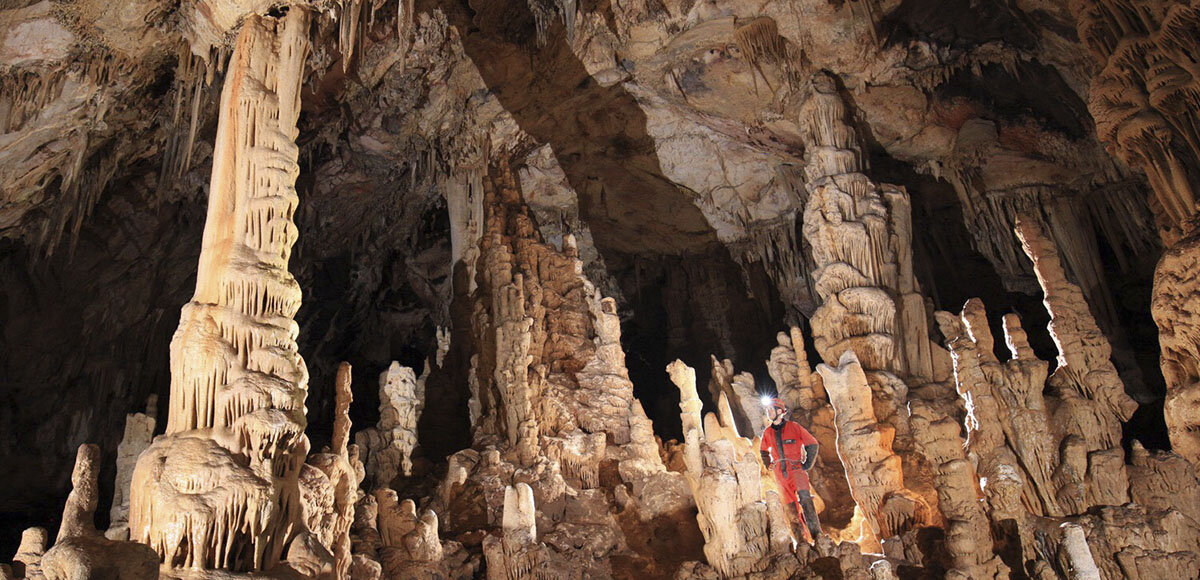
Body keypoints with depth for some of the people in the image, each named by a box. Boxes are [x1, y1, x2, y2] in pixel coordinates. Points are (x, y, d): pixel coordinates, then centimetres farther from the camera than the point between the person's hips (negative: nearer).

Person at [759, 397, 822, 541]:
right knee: (792, 505, 4)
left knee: (804, 497, -26)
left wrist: (807, 464, 0)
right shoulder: (767, 432, 12)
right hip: (780, 474, 5)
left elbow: (812, 444, 4)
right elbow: (763, 451, 31)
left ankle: (816, 533, -28)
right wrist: (769, 465, 17)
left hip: (796, 468, -5)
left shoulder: (794, 427, -1)